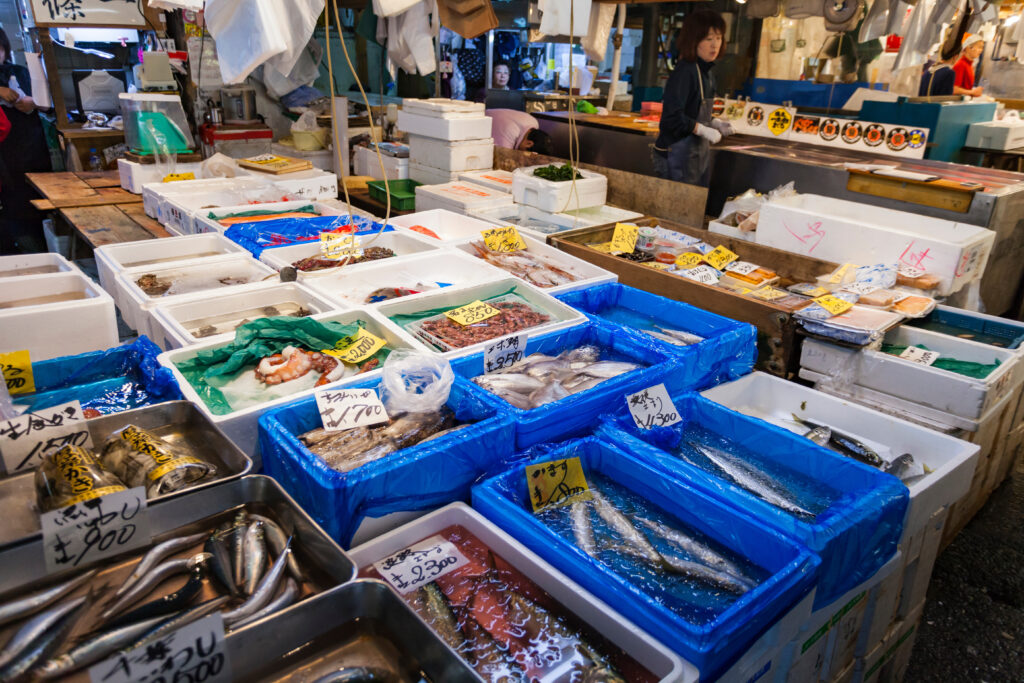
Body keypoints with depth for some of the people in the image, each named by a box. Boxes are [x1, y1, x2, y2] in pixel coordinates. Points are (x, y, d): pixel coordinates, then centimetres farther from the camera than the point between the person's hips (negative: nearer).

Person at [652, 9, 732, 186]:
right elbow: (672, 117, -23)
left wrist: (714, 123, 5)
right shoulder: (685, 71, -16)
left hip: (698, 154, 9)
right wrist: (704, 130, -17)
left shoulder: (706, 72, 12)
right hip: (677, 154, -9)